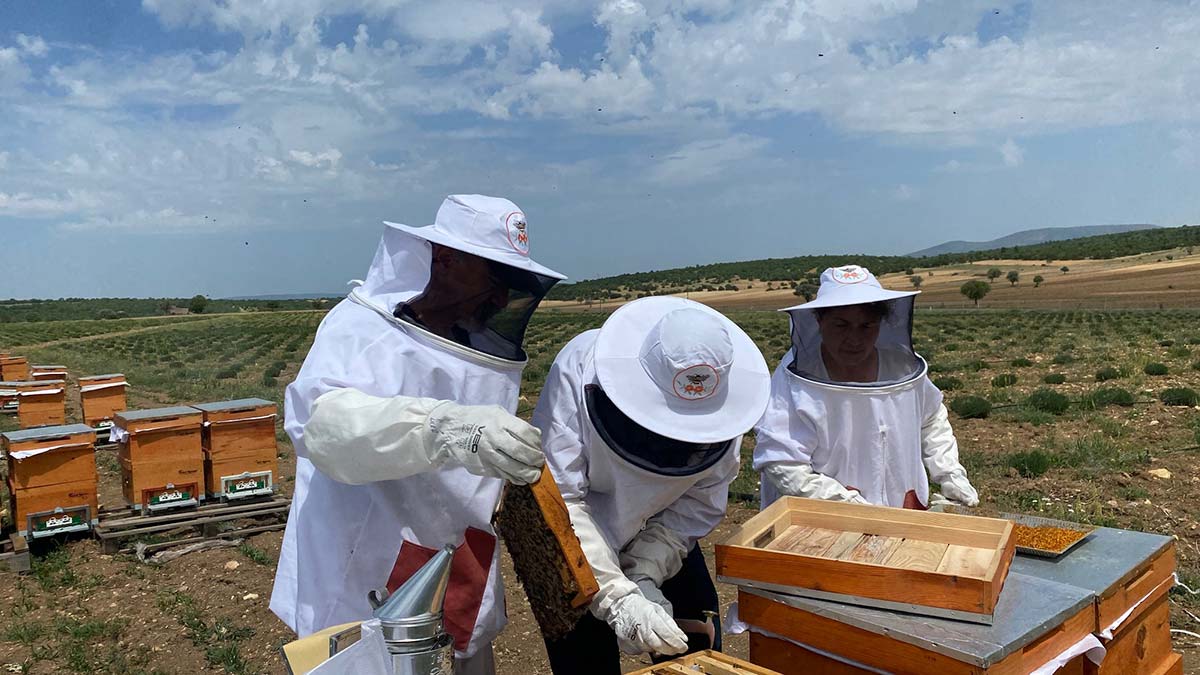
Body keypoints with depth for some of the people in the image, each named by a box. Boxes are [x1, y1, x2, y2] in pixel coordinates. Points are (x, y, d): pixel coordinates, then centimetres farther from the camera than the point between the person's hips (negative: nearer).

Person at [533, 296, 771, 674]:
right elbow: (558, 502, -34)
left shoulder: (723, 399, -22)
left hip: (662, 536, 3)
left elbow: (700, 503, -15)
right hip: (577, 542, -2)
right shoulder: (579, 370, -33)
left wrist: (645, 574, -27)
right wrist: (618, 598, -41)